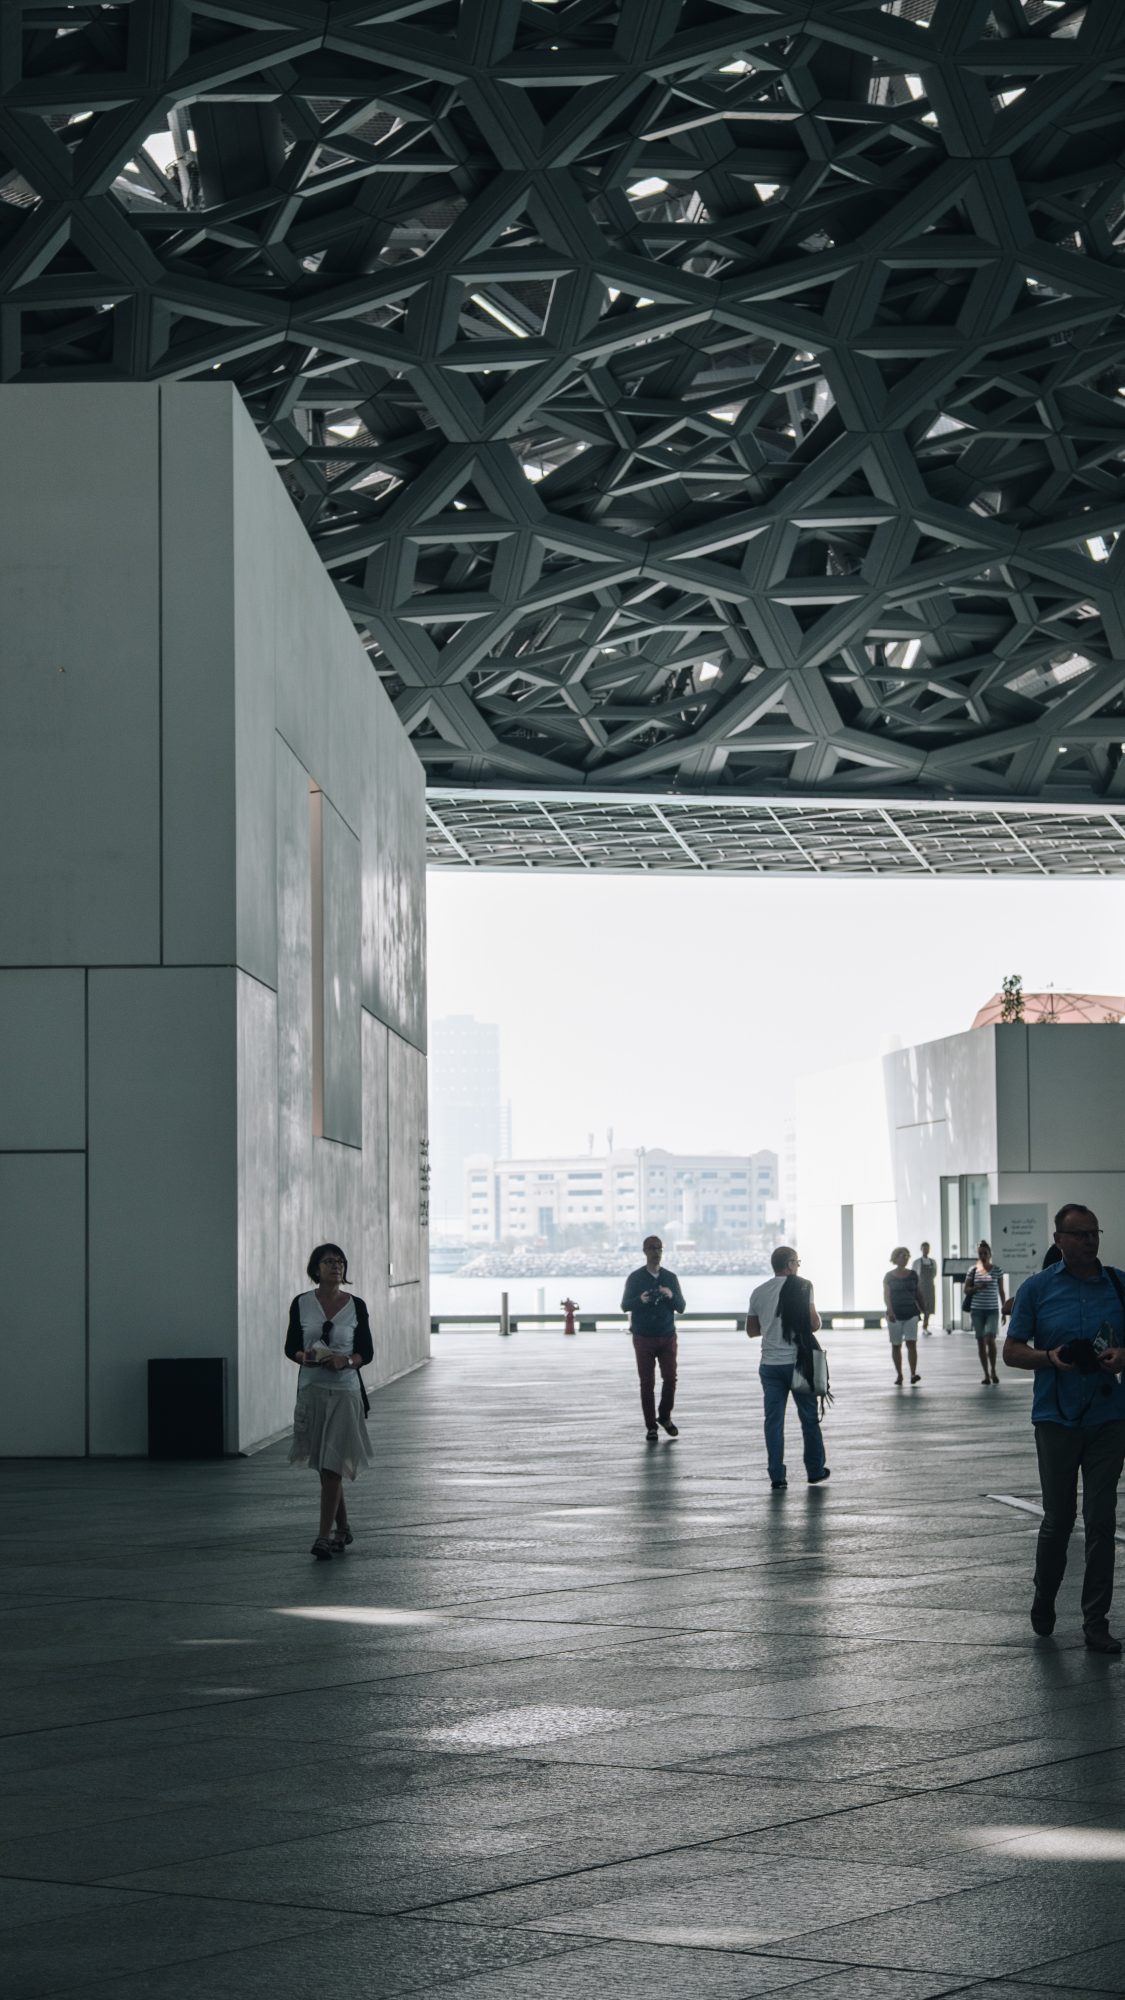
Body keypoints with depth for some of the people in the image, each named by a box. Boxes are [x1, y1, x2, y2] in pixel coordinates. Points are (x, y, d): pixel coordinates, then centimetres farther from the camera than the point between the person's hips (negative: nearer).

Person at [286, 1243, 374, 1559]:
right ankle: (342, 1529, 27)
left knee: (332, 1465, -9)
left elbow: (366, 1352, 2)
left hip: (345, 1390, -2)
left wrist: (346, 1361, -18)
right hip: (311, 1389, 2)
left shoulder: (355, 1305, 0)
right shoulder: (302, 1304, 2)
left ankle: (324, 1537, -8)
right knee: (324, 1466, 11)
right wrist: (304, 1356, -14)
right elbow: (290, 1346, 7)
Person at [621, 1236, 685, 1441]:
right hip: (644, 1338, -2)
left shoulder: (670, 1278, 8)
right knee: (647, 1382, -2)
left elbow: (681, 1307, 7)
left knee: (670, 1379, -2)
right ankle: (651, 1426, 5)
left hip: (667, 1337, 2)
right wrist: (640, 1300, -22)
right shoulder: (635, 1278, 1)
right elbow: (625, 1305, -2)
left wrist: (671, 1296, -15)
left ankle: (665, 1417, 20)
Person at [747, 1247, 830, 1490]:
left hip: (769, 1364, 4)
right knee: (809, 1417, 11)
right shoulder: (801, 1287, -7)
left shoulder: (758, 1293, 8)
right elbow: (813, 1323, -13)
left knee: (773, 1420, 4)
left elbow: (751, 1330, 15)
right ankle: (815, 1471, 20)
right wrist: (816, 1319, 9)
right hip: (797, 1361, -3)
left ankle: (777, 1477, 2)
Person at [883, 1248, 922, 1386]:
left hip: (911, 1314, 1)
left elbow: (917, 1294, 15)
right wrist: (890, 1311, -21)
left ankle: (913, 1374, -17)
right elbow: (886, 1296, -7)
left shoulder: (913, 1275, 8)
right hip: (895, 1315, -1)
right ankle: (899, 1375, 13)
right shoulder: (889, 1276, 0)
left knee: (911, 1343, -12)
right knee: (896, 1346, 5)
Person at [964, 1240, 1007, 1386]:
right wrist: (976, 1288, -12)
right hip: (977, 1310, 2)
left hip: (992, 1310, -2)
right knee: (981, 1342, 3)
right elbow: (966, 1290, 7)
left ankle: (993, 1370, 3)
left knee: (990, 1339, -16)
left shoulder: (997, 1271, 2)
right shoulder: (973, 1270, 4)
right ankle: (986, 1374, 11)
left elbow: (1001, 1291, 7)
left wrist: (1005, 1310, 5)